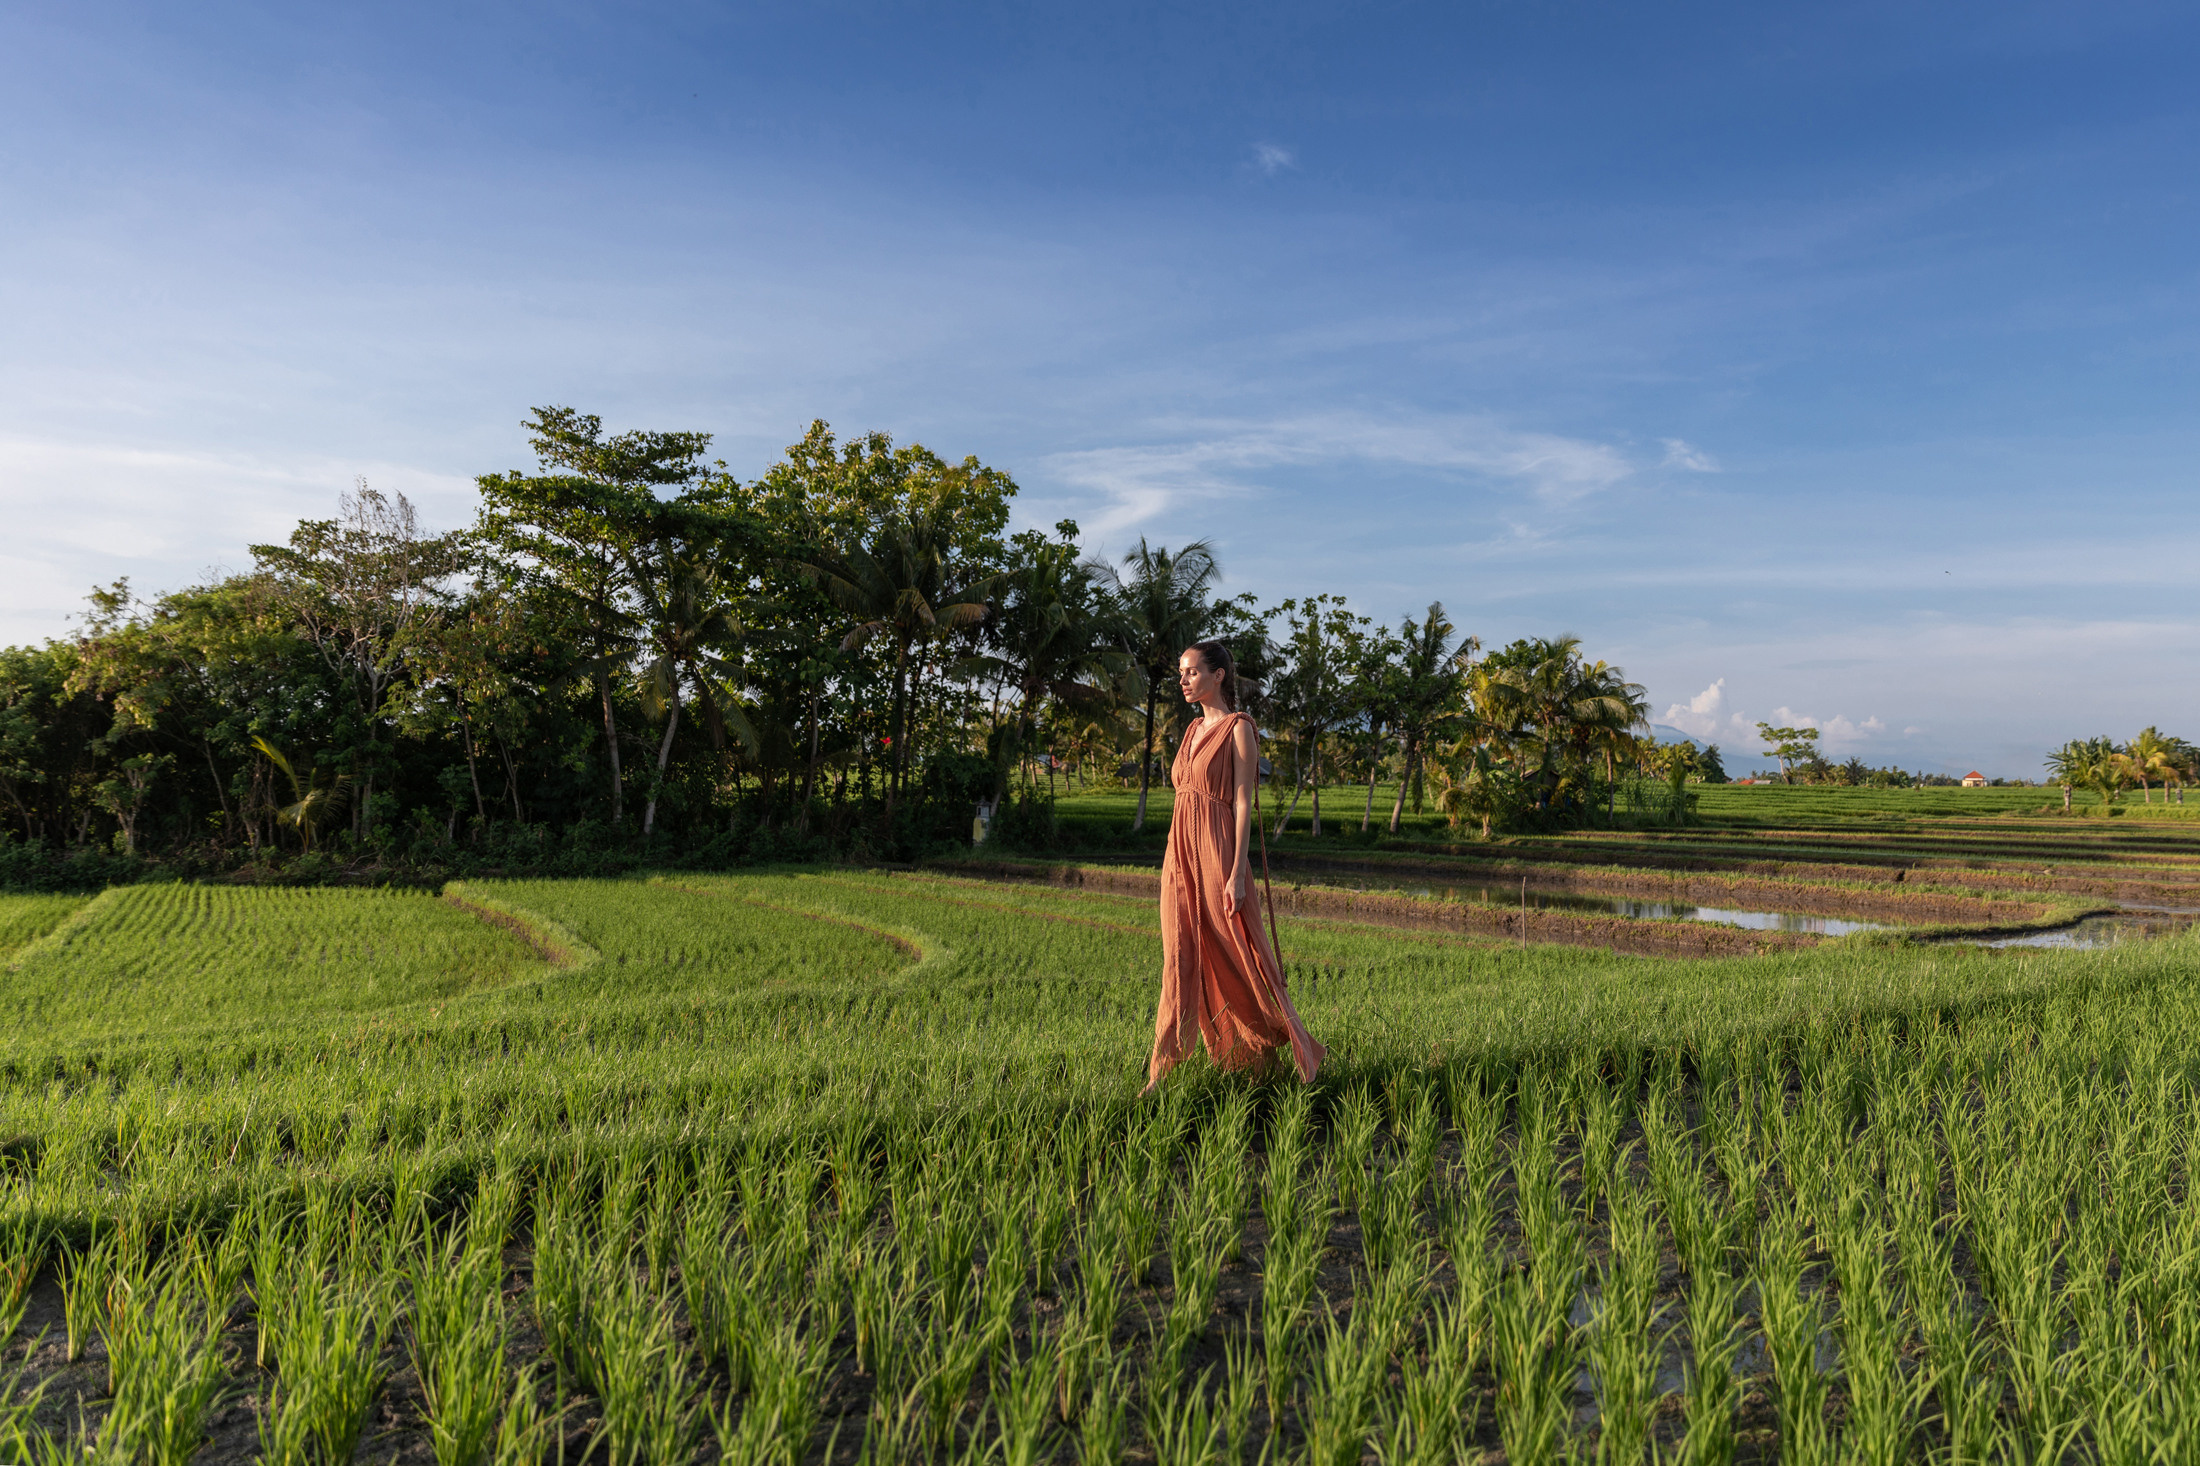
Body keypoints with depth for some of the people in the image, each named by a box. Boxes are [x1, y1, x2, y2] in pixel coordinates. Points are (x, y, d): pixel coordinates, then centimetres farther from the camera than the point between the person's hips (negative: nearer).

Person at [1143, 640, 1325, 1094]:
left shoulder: (1238, 728, -6)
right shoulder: (1194, 730, 16)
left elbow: (1243, 802, -11)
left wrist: (1237, 874, -17)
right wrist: (1180, 864, 16)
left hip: (1217, 852, -7)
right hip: (1180, 854, 7)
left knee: (1240, 957, 0)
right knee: (1181, 962, 5)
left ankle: (1302, 1053, 16)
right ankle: (1159, 1073, 7)